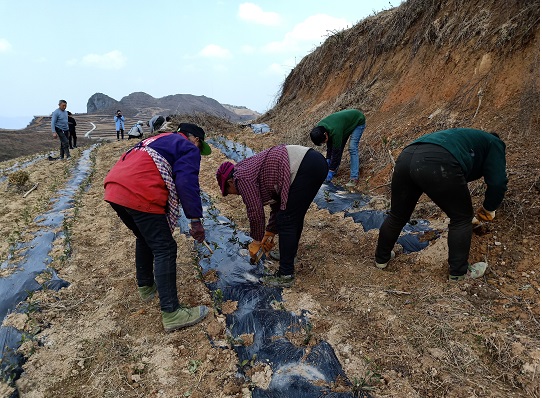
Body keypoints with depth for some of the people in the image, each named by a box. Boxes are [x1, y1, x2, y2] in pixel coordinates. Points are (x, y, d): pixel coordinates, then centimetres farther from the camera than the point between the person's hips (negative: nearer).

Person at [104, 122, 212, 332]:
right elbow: (186, 183, -9)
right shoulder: (189, 148, 9)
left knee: (145, 238, 27)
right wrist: (196, 220, -8)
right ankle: (171, 313, 0)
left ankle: (145, 286, 41)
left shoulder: (157, 140, 34)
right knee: (165, 250, -3)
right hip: (140, 196, -9)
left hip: (114, 189, 9)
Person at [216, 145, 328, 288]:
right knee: (295, 215, 21)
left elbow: (255, 211, -1)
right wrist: (269, 234, 29)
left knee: (286, 221, -2)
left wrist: (257, 241, 13)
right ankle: (289, 253, 37)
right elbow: (278, 202, 28)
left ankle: (285, 276, 5)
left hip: (305, 168, -10)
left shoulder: (242, 177, 0)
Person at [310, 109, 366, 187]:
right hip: (346, 121, 8)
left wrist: (331, 170, -26)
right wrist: (328, 159, -4)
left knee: (352, 148, -20)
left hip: (358, 121, -8)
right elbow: (330, 143, -3)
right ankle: (334, 171, 14)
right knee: (338, 147, 3)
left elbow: (336, 151, -33)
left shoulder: (335, 131, -41)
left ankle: (354, 178, -18)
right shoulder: (320, 127, -18)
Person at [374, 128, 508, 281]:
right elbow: (498, 182, 11)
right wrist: (488, 209, 29)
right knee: (461, 218, 15)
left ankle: (381, 258, 41)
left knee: (397, 216, 24)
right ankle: (459, 274, 26)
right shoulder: (494, 144, 26)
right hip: (438, 163, -7)